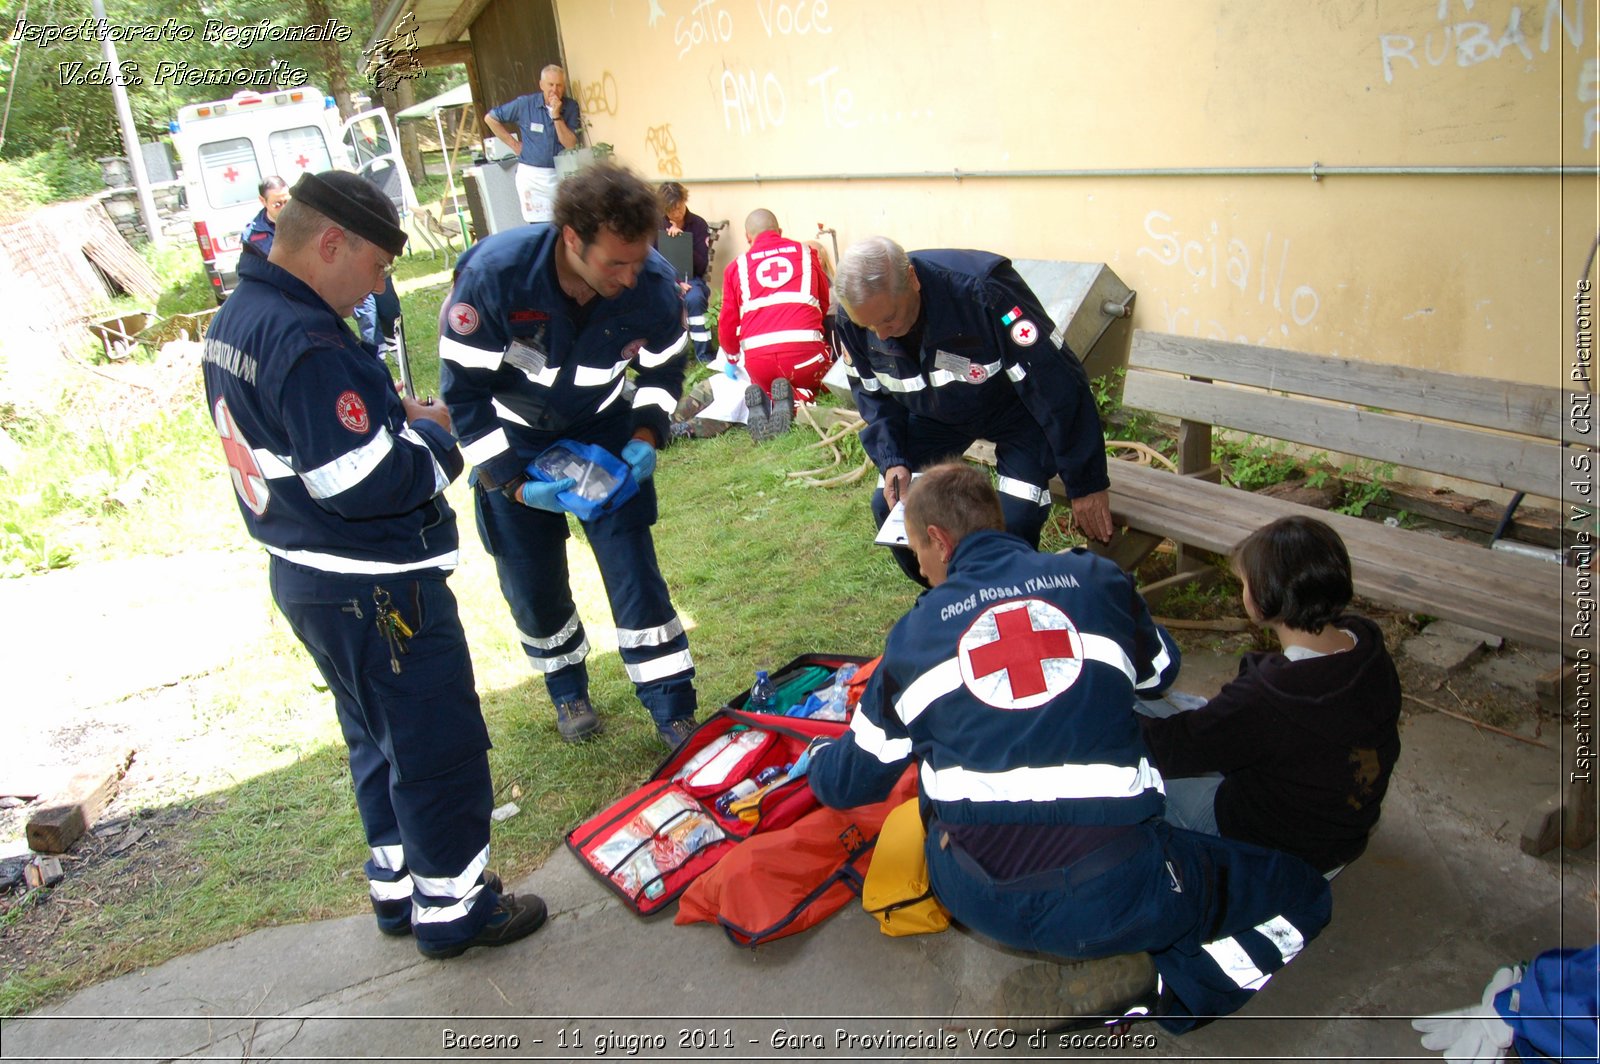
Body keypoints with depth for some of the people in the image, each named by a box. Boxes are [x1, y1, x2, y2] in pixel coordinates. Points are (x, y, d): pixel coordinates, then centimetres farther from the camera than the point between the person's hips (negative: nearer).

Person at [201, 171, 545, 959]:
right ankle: (451, 907, 22)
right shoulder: (306, 343, -26)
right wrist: (435, 440, -10)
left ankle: (397, 888, 38)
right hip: (373, 589, -10)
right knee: (439, 747, 6)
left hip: (304, 575, 10)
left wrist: (388, 415, 5)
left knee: (379, 740, 23)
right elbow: (368, 483, -27)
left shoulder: (235, 320, 7)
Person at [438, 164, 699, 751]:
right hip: (513, 441, -1)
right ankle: (567, 690, 34)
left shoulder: (654, 283, -25)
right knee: (532, 585, 6)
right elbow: (464, 391, -21)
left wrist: (645, 437, -17)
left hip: (603, 428, 1)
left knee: (634, 568, -3)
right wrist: (512, 483, -25)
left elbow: (663, 371, -2)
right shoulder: (494, 274, -33)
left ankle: (673, 710, 10)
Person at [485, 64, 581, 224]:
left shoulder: (571, 106, -2)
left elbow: (571, 144, -9)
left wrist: (556, 115, -18)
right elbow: (490, 118, 4)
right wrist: (514, 144, 2)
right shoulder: (525, 104, -6)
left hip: (561, 174, 2)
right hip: (532, 175, -2)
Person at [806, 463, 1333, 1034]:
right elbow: (1158, 672, 26)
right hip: (1110, 894, -2)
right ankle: (1157, 995, -4)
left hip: (975, 899, 2)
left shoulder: (915, 633, 6)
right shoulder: (1096, 580, 5)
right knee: (1300, 895, 18)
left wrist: (816, 757, 38)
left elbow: (849, 782, 15)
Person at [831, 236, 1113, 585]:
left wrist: (1085, 483, -27)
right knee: (891, 505, -8)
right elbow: (873, 395, -3)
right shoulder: (850, 320, -23)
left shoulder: (982, 291, -40)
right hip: (933, 414, 5)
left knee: (1017, 518, -21)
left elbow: (1056, 384, -33)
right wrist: (891, 461, -20)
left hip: (1016, 411, -4)